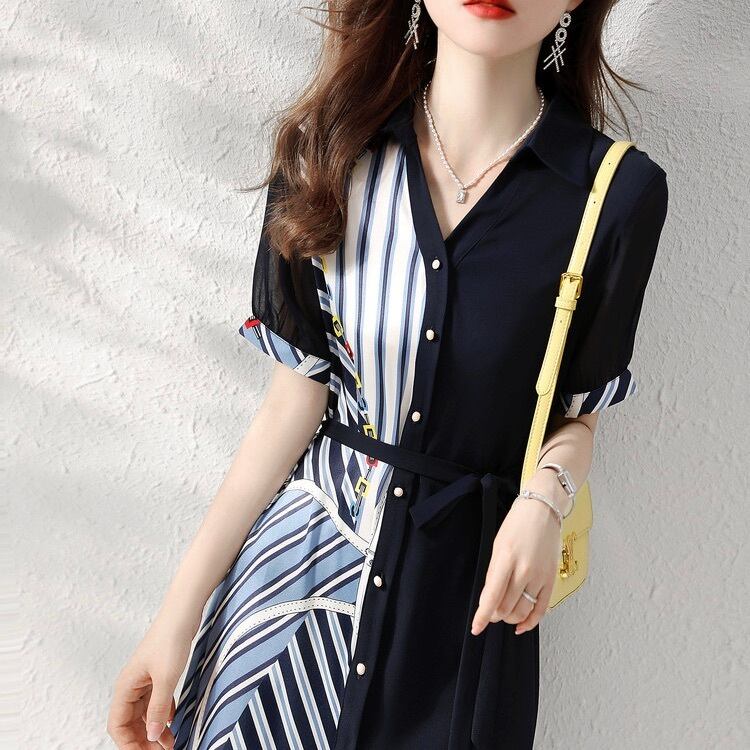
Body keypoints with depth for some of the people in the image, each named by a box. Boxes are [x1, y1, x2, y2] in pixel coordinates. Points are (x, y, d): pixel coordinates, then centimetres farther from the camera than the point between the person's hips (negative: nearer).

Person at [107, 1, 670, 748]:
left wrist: (543, 500, -23)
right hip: (302, 545, 2)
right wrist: (181, 607, -6)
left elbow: (578, 413, 0)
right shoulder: (331, 154, -7)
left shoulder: (619, 193, -12)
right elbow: (297, 395, -5)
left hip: (463, 584, -1)